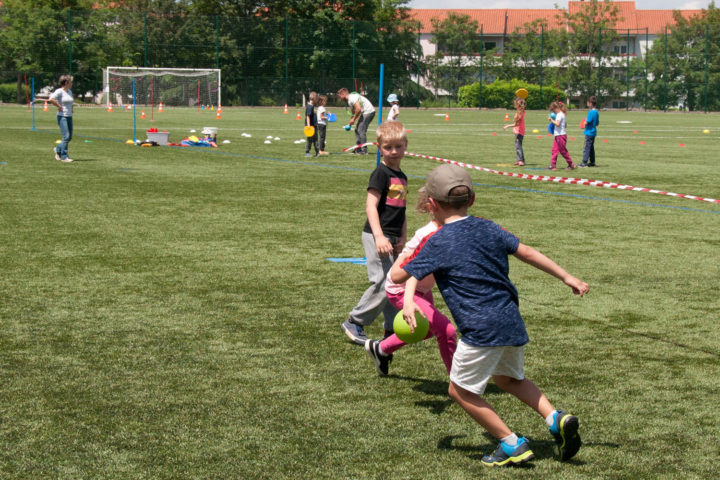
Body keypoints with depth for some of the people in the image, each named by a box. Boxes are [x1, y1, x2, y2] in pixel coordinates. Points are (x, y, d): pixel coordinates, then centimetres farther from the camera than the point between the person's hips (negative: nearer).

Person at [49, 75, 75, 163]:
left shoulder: (70, 92, 14)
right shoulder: (59, 91, -11)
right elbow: (51, 99, -26)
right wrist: (59, 106, -19)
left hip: (69, 116, 8)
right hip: (62, 117, -8)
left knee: (70, 137, 10)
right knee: (66, 137, -12)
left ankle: (57, 149, 31)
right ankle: (64, 157, -5)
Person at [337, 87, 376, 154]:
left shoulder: (352, 98, -16)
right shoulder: (349, 100, 17)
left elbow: (358, 109, -26)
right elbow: (353, 112, 24)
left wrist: (353, 119, -15)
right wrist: (349, 124, 16)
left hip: (368, 112, -11)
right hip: (365, 113, 11)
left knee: (361, 131, -13)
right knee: (357, 130, 14)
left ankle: (364, 150, -12)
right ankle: (358, 149, 17)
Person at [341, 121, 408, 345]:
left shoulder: (402, 177, 16)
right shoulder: (380, 174, -10)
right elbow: (371, 205, -18)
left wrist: (402, 238, 9)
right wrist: (379, 236, -27)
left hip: (392, 238, 9)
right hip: (377, 236, -9)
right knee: (383, 283, -13)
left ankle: (393, 329, 18)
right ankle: (354, 322, 1)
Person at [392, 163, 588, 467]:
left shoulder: (438, 243, -4)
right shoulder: (488, 228, 10)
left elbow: (398, 276, 0)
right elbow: (527, 253, 11)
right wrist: (566, 277, 19)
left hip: (482, 329, -7)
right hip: (511, 322, 7)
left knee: (461, 390, 10)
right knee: (508, 377, 30)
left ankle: (512, 444, 8)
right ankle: (555, 418, 12)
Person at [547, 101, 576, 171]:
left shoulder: (559, 115, -15)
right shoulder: (563, 114, 16)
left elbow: (557, 124, -28)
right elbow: (565, 125, 21)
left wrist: (551, 120, -15)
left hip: (561, 135, -10)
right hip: (558, 135, 10)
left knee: (563, 151, -4)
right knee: (555, 150, 7)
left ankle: (571, 165, 2)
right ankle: (553, 165, 6)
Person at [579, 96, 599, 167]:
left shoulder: (591, 112, -18)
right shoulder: (596, 112, 10)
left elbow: (587, 122, -22)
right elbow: (597, 123, 18)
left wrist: (585, 123, -2)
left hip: (589, 132, -9)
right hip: (593, 132, 9)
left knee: (586, 148, -7)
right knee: (591, 148, 16)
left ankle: (584, 162, -7)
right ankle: (592, 162, 20)